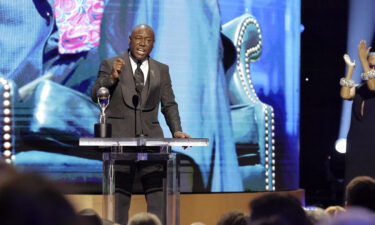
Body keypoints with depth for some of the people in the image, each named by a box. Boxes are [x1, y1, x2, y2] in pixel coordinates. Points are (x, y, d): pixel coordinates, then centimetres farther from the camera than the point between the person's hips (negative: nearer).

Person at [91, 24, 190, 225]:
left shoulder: (161, 70, 15)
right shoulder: (110, 65, 6)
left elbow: (169, 104, 15)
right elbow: (96, 96, -2)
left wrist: (176, 130, 0)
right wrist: (112, 77, -19)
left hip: (150, 138, 3)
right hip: (119, 137, -2)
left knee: (157, 191, -3)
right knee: (119, 192, -1)